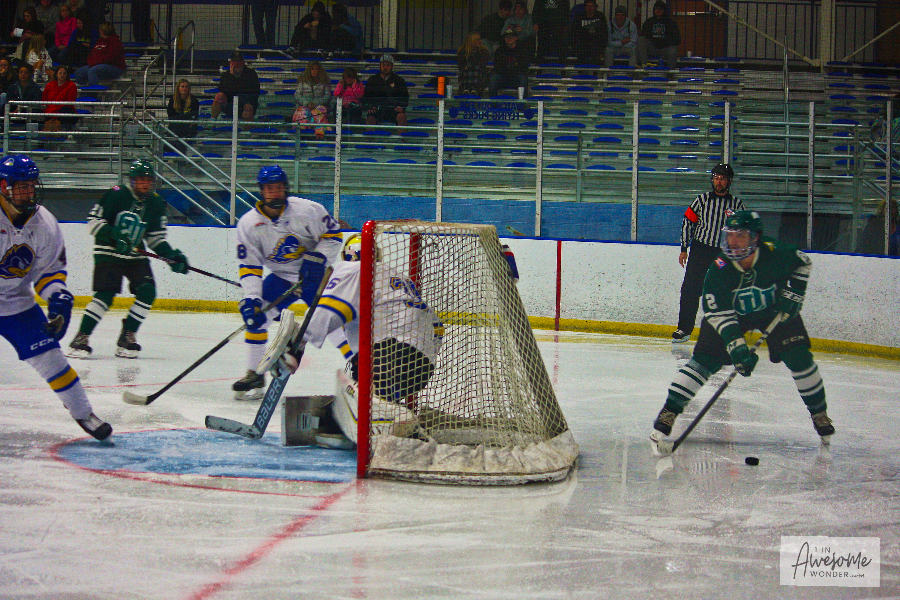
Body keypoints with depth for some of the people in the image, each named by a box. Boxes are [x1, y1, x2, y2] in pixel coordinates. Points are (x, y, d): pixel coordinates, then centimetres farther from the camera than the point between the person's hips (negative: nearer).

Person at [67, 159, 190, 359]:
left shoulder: (156, 204, 6)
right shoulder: (116, 195, -10)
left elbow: (156, 238, 12)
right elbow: (93, 221, -9)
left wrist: (172, 255, -3)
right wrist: (113, 235, -24)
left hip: (136, 256, 5)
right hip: (108, 252, -5)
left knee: (147, 291, -12)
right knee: (105, 294, -19)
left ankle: (127, 335, 0)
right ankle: (81, 338, -12)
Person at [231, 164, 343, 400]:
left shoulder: (307, 210, -18)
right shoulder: (249, 223, -12)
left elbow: (332, 234, -7)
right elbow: (249, 266, -11)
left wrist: (318, 259, -21)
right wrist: (251, 297, -23)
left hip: (314, 274, -3)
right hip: (280, 277, 3)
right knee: (253, 312, -12)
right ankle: (255, 375, -1)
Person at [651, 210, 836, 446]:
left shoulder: (776, 254, -29)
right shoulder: (719, 269, -31)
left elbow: (803, 263, -5)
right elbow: (718, 313, -30)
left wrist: (793, 293, -16)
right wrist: (737, 346, -39)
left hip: (775, 309, 1)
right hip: (733, 313, -1)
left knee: (798, 357, -10)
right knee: (705, 360, -15)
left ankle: (819, 413, 11)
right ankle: (669, 411, -13)